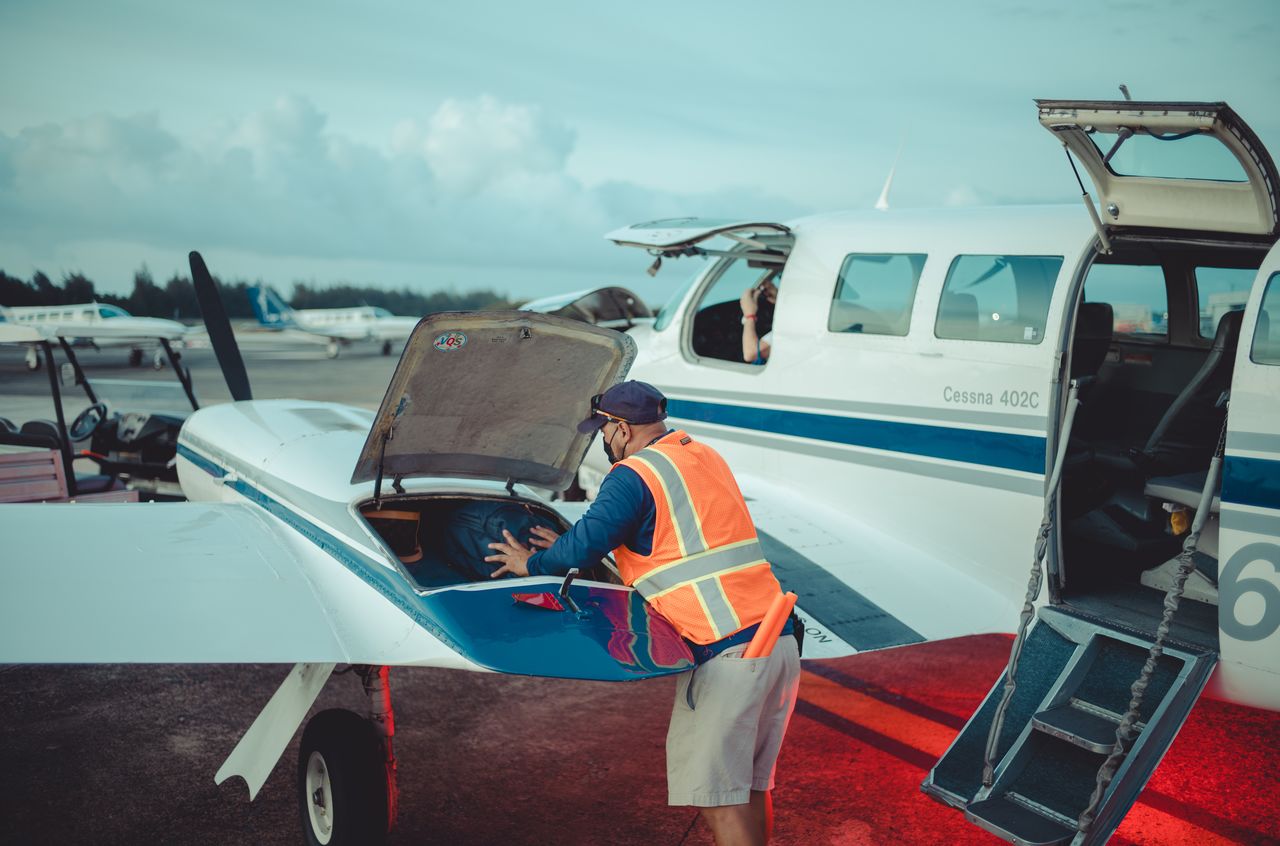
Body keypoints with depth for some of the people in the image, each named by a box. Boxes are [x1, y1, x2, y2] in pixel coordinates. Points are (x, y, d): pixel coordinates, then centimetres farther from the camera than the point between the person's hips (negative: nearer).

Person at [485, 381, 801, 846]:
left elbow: (586, 545, -14)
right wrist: (570, 549, 30)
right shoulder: (705, 457, 19)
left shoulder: (634, 474, -7)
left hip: (726, 654, -9)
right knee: (751, 786, 18)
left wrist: (531, 564, 7)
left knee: (718, 799, 0)